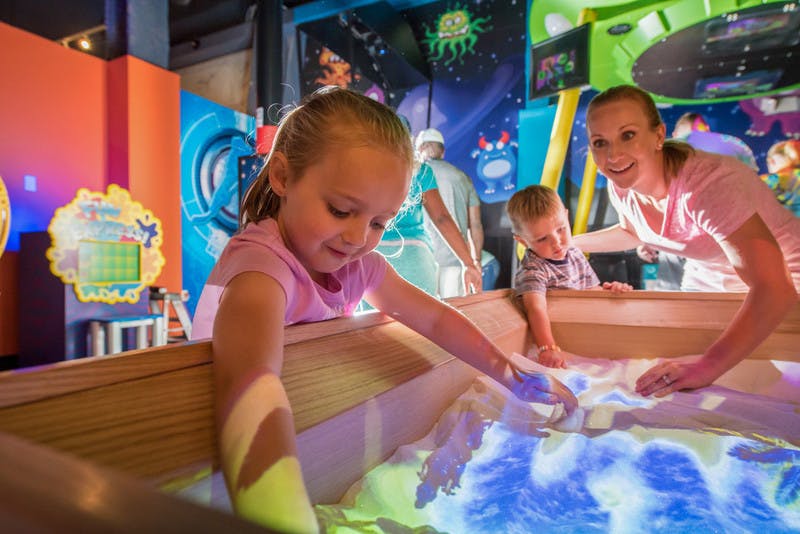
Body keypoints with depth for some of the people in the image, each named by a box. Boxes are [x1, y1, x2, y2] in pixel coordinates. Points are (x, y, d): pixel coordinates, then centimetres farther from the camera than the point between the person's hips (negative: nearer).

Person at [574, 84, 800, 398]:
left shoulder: (709, 184, -38)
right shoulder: (621, 187, -18)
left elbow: (774, 291, -43)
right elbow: (631, 233, 6)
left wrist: (706, 366, -53)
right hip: (705, 278, 6)